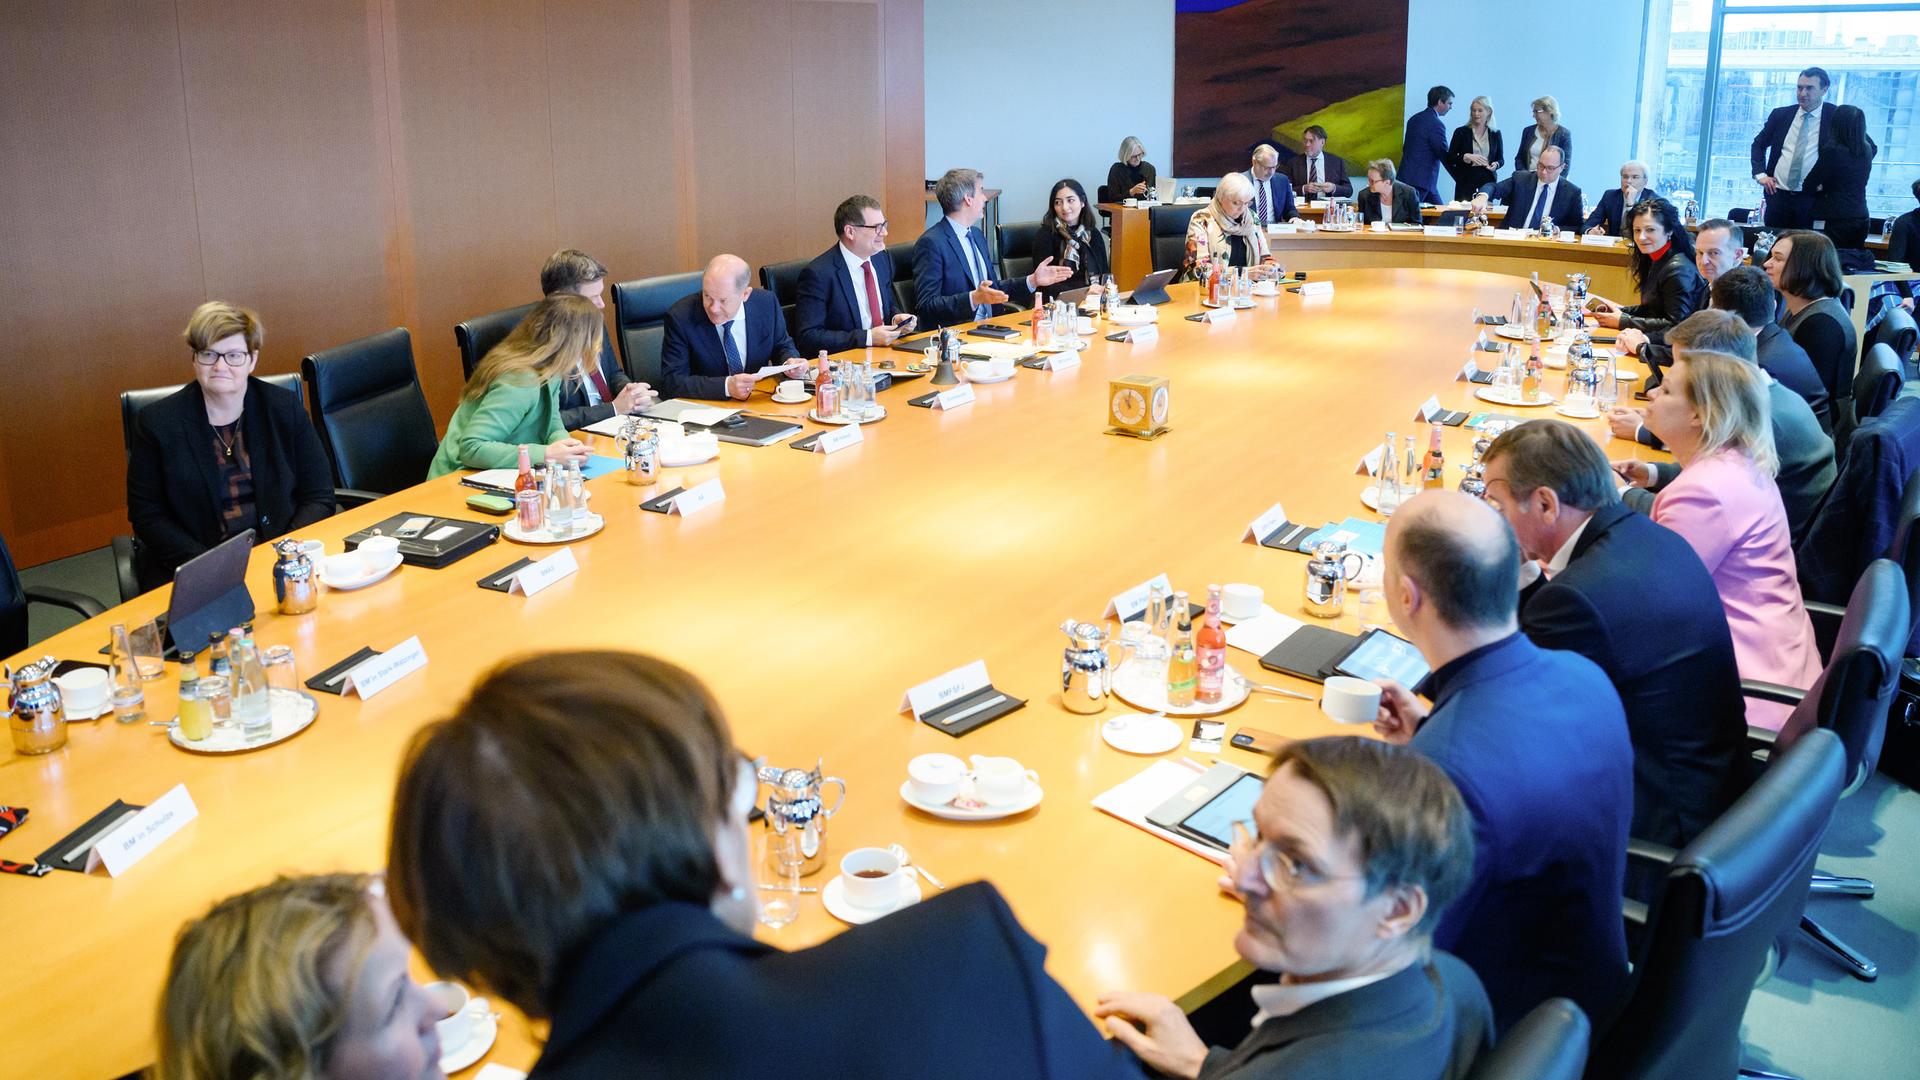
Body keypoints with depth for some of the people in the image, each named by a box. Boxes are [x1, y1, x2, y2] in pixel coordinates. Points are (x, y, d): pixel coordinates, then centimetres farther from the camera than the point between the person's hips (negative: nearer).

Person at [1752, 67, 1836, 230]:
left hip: (1812, 198, -3)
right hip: (1777, 194, 3)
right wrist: (1760, 174, 5)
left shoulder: (1835, 117, -1)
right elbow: (1758, 144, 19)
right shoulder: (1780, 115, 9)